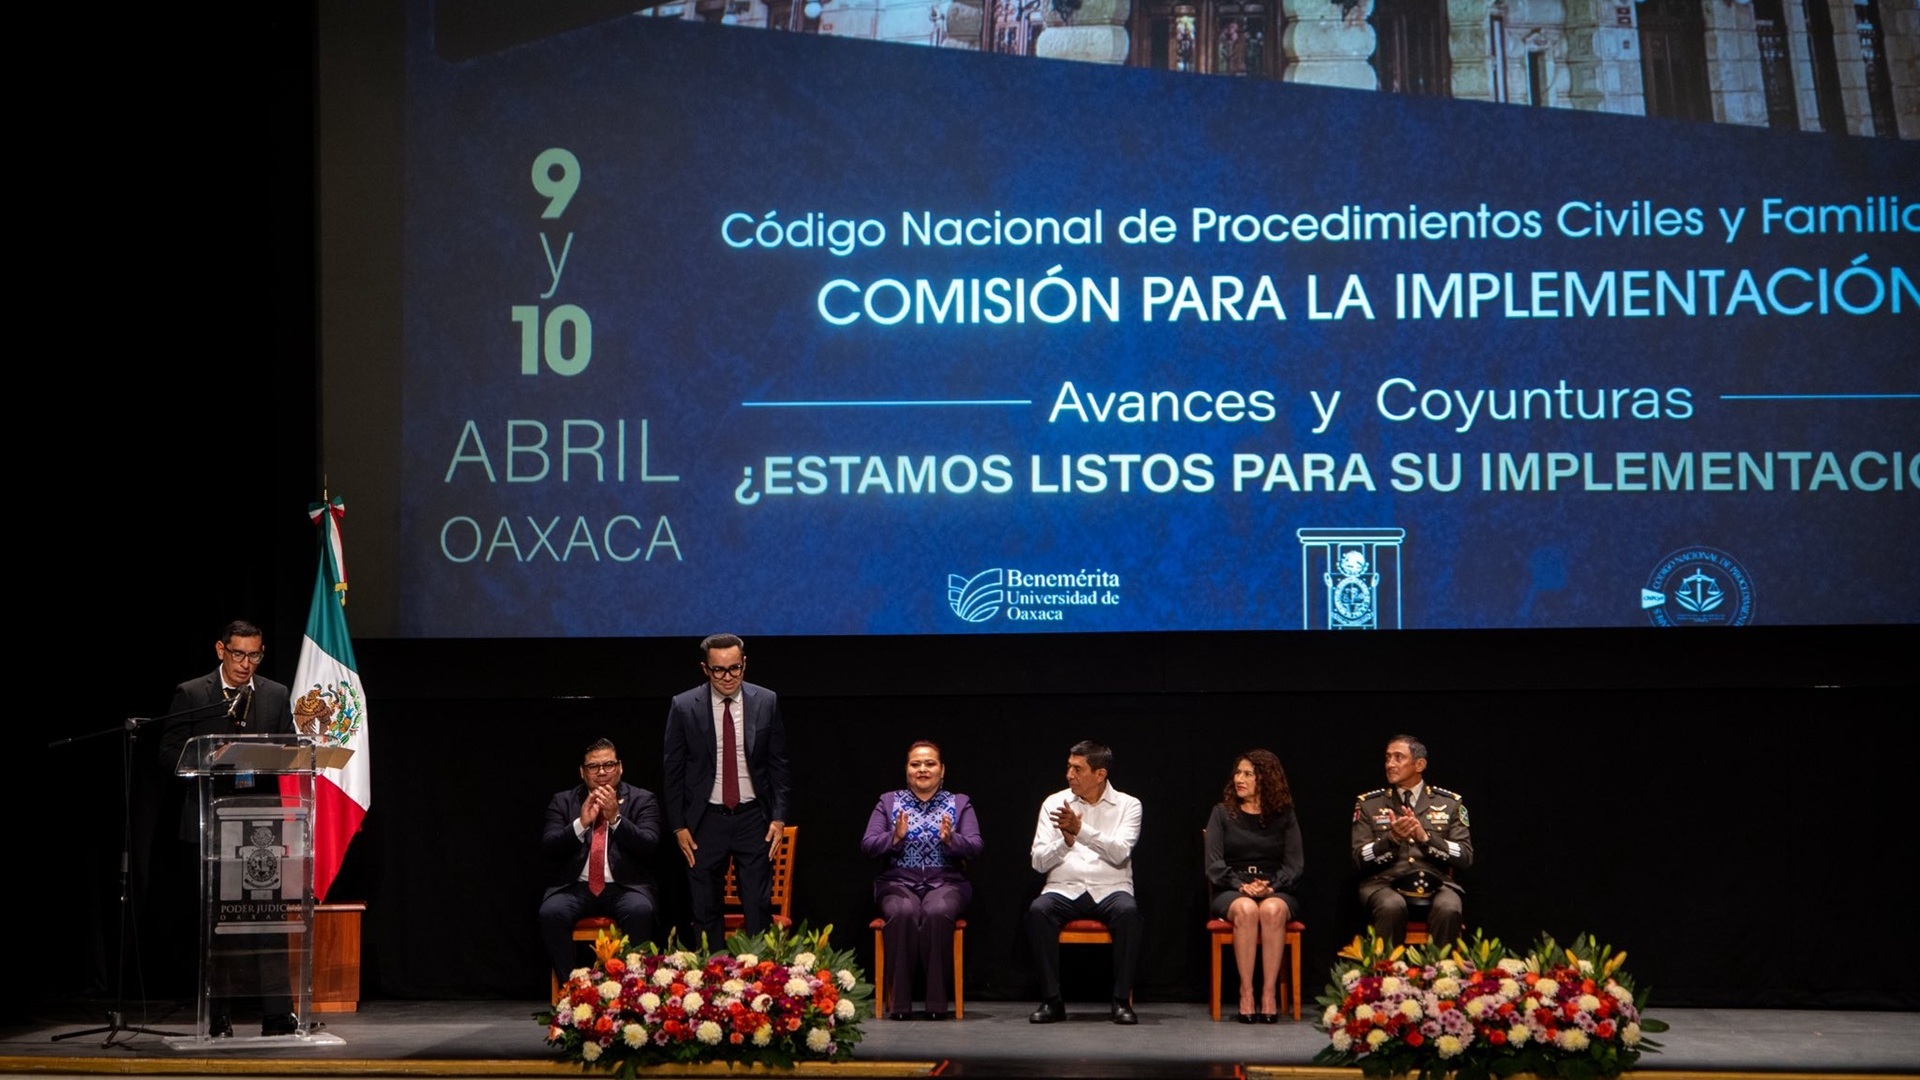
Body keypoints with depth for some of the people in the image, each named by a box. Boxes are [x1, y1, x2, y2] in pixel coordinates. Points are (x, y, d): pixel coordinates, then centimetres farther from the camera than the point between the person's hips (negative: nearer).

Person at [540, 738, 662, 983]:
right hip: (575, 887, 1)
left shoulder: (642, 800, 9)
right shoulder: (563, 801, 13)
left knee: (639, 912, -34)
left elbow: (649, 845, -5)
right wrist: (581, 824, -16)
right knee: (551, 913, -30)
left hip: (625, 886, -1)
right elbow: (549, 847, 0)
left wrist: (616, 818, -18)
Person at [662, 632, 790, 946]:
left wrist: (778, 817, 0)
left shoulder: (766, 702, 0)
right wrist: (679, 826, -2)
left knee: (759, 907, -2)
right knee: (706, 912, 4)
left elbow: (778, 764, 5)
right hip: (706, 820, 0)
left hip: (753, 817, 0)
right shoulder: (684, 707, -4)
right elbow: (674, 771, 1)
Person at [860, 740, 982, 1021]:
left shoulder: (960, 804, 13)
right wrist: (894, 837, -16)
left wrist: (951, 839, -19)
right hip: (899, 882, 0)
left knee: (937, 913, -35)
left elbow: (975, 848, 1)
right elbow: (867, 846, 3)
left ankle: (937, 1002, -28)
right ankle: (900, 1001, -28)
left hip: (946, 883, 0)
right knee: (904, 913, -35)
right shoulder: (889, 802, 13)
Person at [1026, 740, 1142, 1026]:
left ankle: (1122, 1001, -24)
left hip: (1110, 890, -1)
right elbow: (1039, 862, 2)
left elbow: (1119, 853, -13)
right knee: (1038, 910, -31)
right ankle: (1051, 1000, -22)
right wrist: (1066, 840, -16)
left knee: (1128, 911, -35)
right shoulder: (1054, 803, 8)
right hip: (1064, 890, 1)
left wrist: (1080, 830, -23)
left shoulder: (1127, 806, 5)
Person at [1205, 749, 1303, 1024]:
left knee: (1272, 909, -36)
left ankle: (1269, 994, -37)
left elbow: (1295, 864, 3)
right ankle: (1246, 993, -36)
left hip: (1276, 893, 0)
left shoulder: (1284, 816, 10)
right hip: (1230, 892, 0)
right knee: (1246, 909, -36)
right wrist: (1241, 886, -14)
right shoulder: (1222, 813, 10)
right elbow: (1214, 864, 2)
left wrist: (1271, 887, -15)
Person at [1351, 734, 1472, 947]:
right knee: (1392, 907, -35)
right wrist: (1392, 838, -13)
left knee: (1448, 910, -34)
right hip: (1385, 883, 0)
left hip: (1436, 883, 0)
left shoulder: (1450, 803, 12)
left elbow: (1466, 856, 3)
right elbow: (1359, 858, 5)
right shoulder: (1368, 803, 13)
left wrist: (1425, 837, -11)